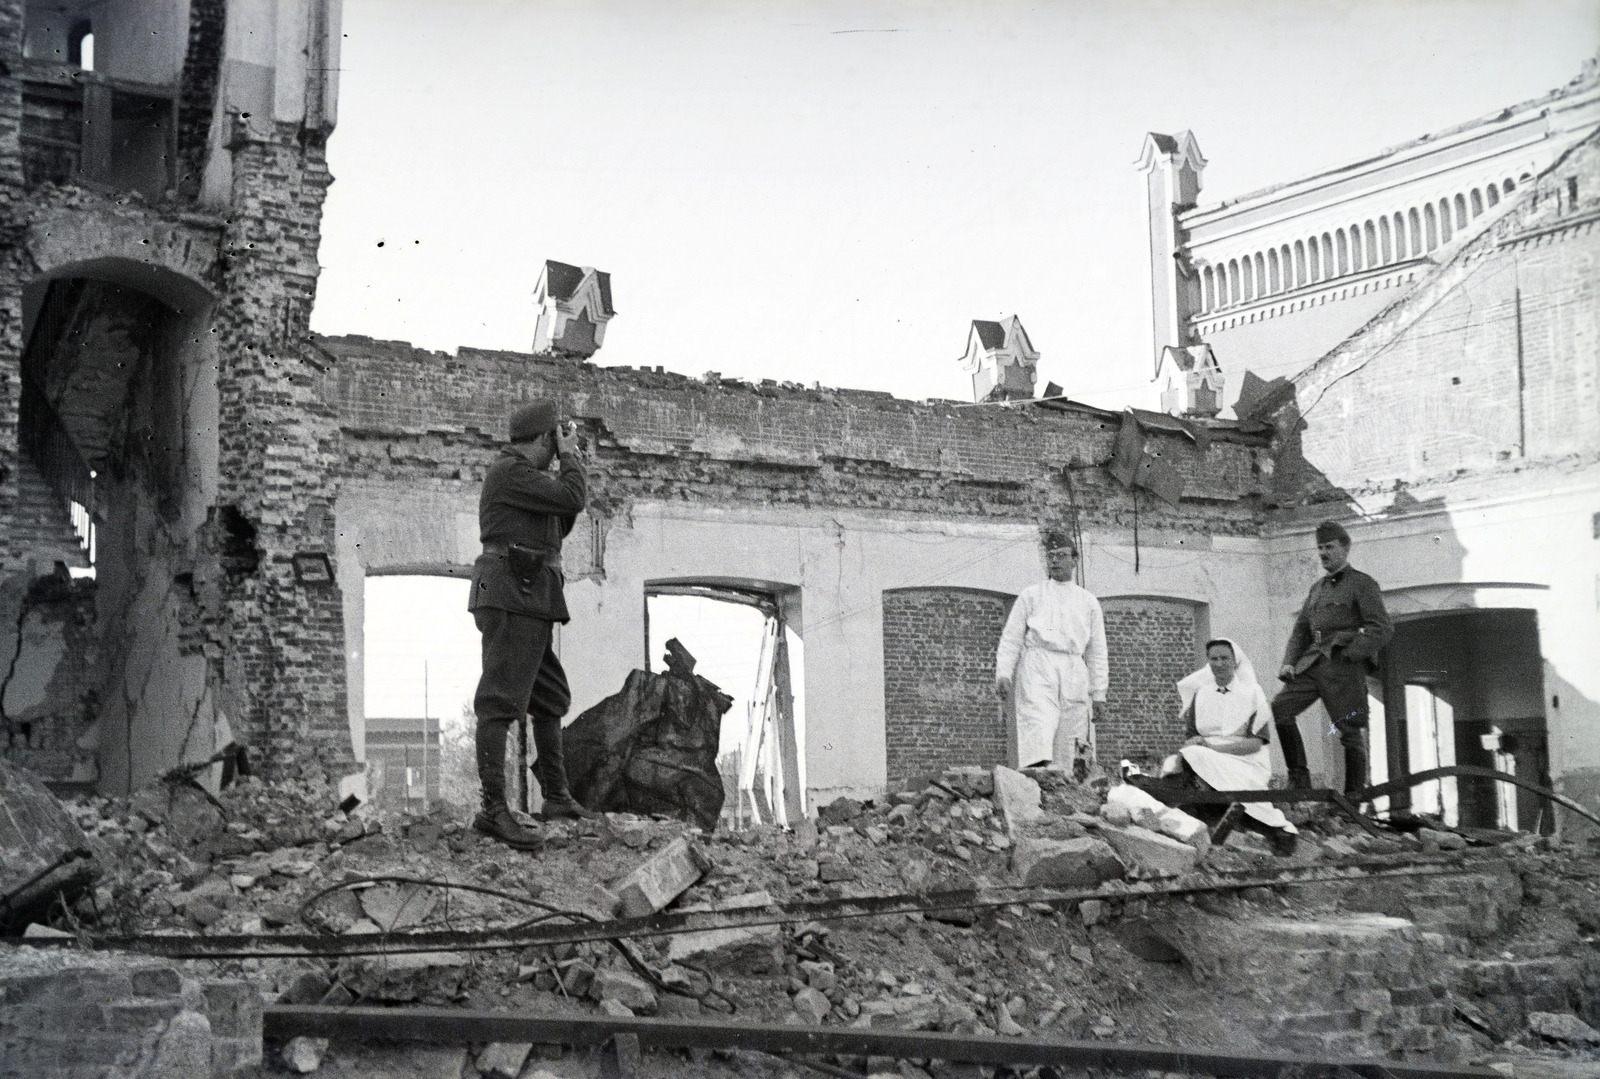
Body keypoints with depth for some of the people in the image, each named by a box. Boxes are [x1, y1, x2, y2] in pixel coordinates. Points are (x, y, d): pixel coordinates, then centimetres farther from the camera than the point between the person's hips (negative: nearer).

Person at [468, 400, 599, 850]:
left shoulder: (523, 475, 22)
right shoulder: (510, 471, -9)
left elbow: (559, 526, 25)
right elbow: (572, 499, -15)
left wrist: (571, 469, 19)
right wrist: (570, 456, 1)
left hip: (530, 604, 11)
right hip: (511, 595, -11)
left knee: (551, 697, 17)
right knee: (501, 700, -14)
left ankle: (556, 796, 25)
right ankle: (494, 810, -18)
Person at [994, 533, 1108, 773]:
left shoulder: (1088, 602, 19)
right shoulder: (1031, 595, 14)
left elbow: (1097, 652, 18)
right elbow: (1011, 637, 9)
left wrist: (1099, 695, 11)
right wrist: (1003, 673, -5)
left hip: (1074, 673, 3)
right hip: (1037, 669, -2)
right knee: (1038, 728, -23)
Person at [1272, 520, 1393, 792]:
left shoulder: (1362, 584, 1)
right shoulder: (1317, 588, 22)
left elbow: (1383, 628, -8)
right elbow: (1301, 629, 23)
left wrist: (1348, 654, -15)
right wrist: (1289, 662, 7)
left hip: (1344, 668, -6)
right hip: (1313, 663, 6)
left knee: (1350, 731, -4)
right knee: (1280, 708, -10)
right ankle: (1298, 777, -3)